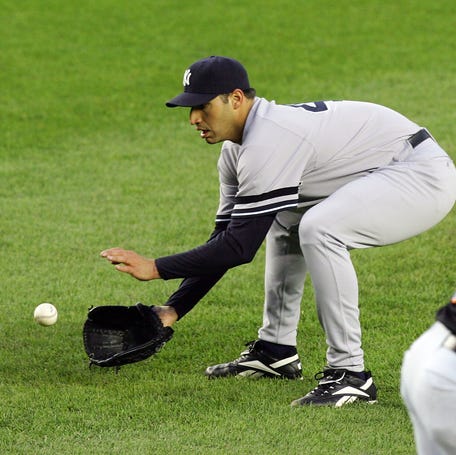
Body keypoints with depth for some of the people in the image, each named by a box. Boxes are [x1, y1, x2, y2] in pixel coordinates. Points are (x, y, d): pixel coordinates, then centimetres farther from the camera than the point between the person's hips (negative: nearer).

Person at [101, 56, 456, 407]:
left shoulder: (268, 141, -23)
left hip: (424, 176, -11)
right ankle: (277, 350, 25)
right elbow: (226, 238, 11)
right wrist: (174, 309, 5)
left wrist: (156, 268, -20)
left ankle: (350, 374, -23)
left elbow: (240, 247, -24)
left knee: (318, 229, -31)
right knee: (284, 221, 23)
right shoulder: (238, 148, 8)